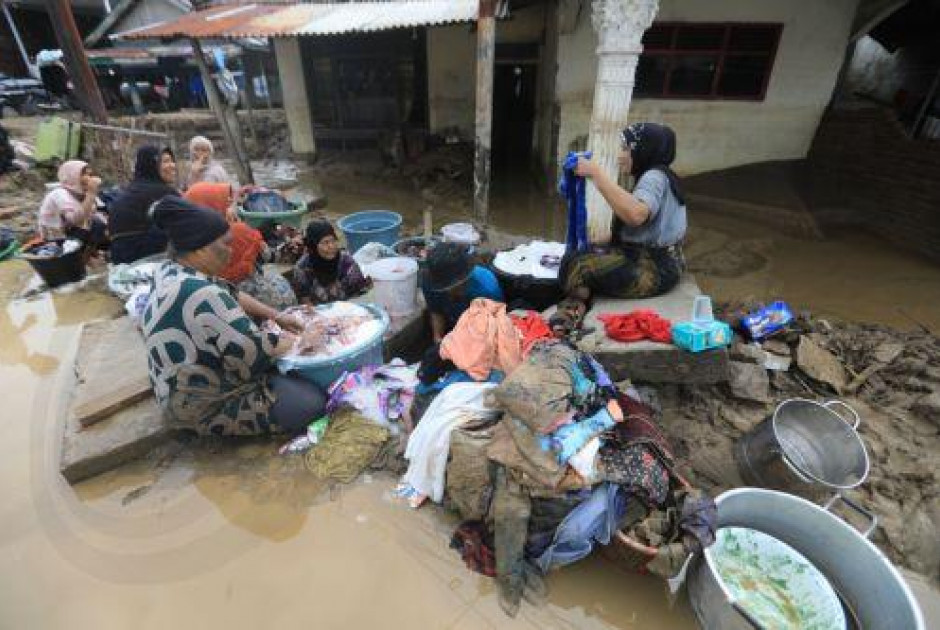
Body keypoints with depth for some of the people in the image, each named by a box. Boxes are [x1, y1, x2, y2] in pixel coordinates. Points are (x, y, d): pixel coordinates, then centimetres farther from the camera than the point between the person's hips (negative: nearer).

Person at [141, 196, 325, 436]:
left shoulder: (172, 270, -2)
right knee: (313, 402, -13)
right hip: (207, 405, -10)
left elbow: (232, 297, 9)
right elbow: (257, 352, -30)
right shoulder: (202, 296, -34)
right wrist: (294, 339, -12)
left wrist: (277, 316, 1)